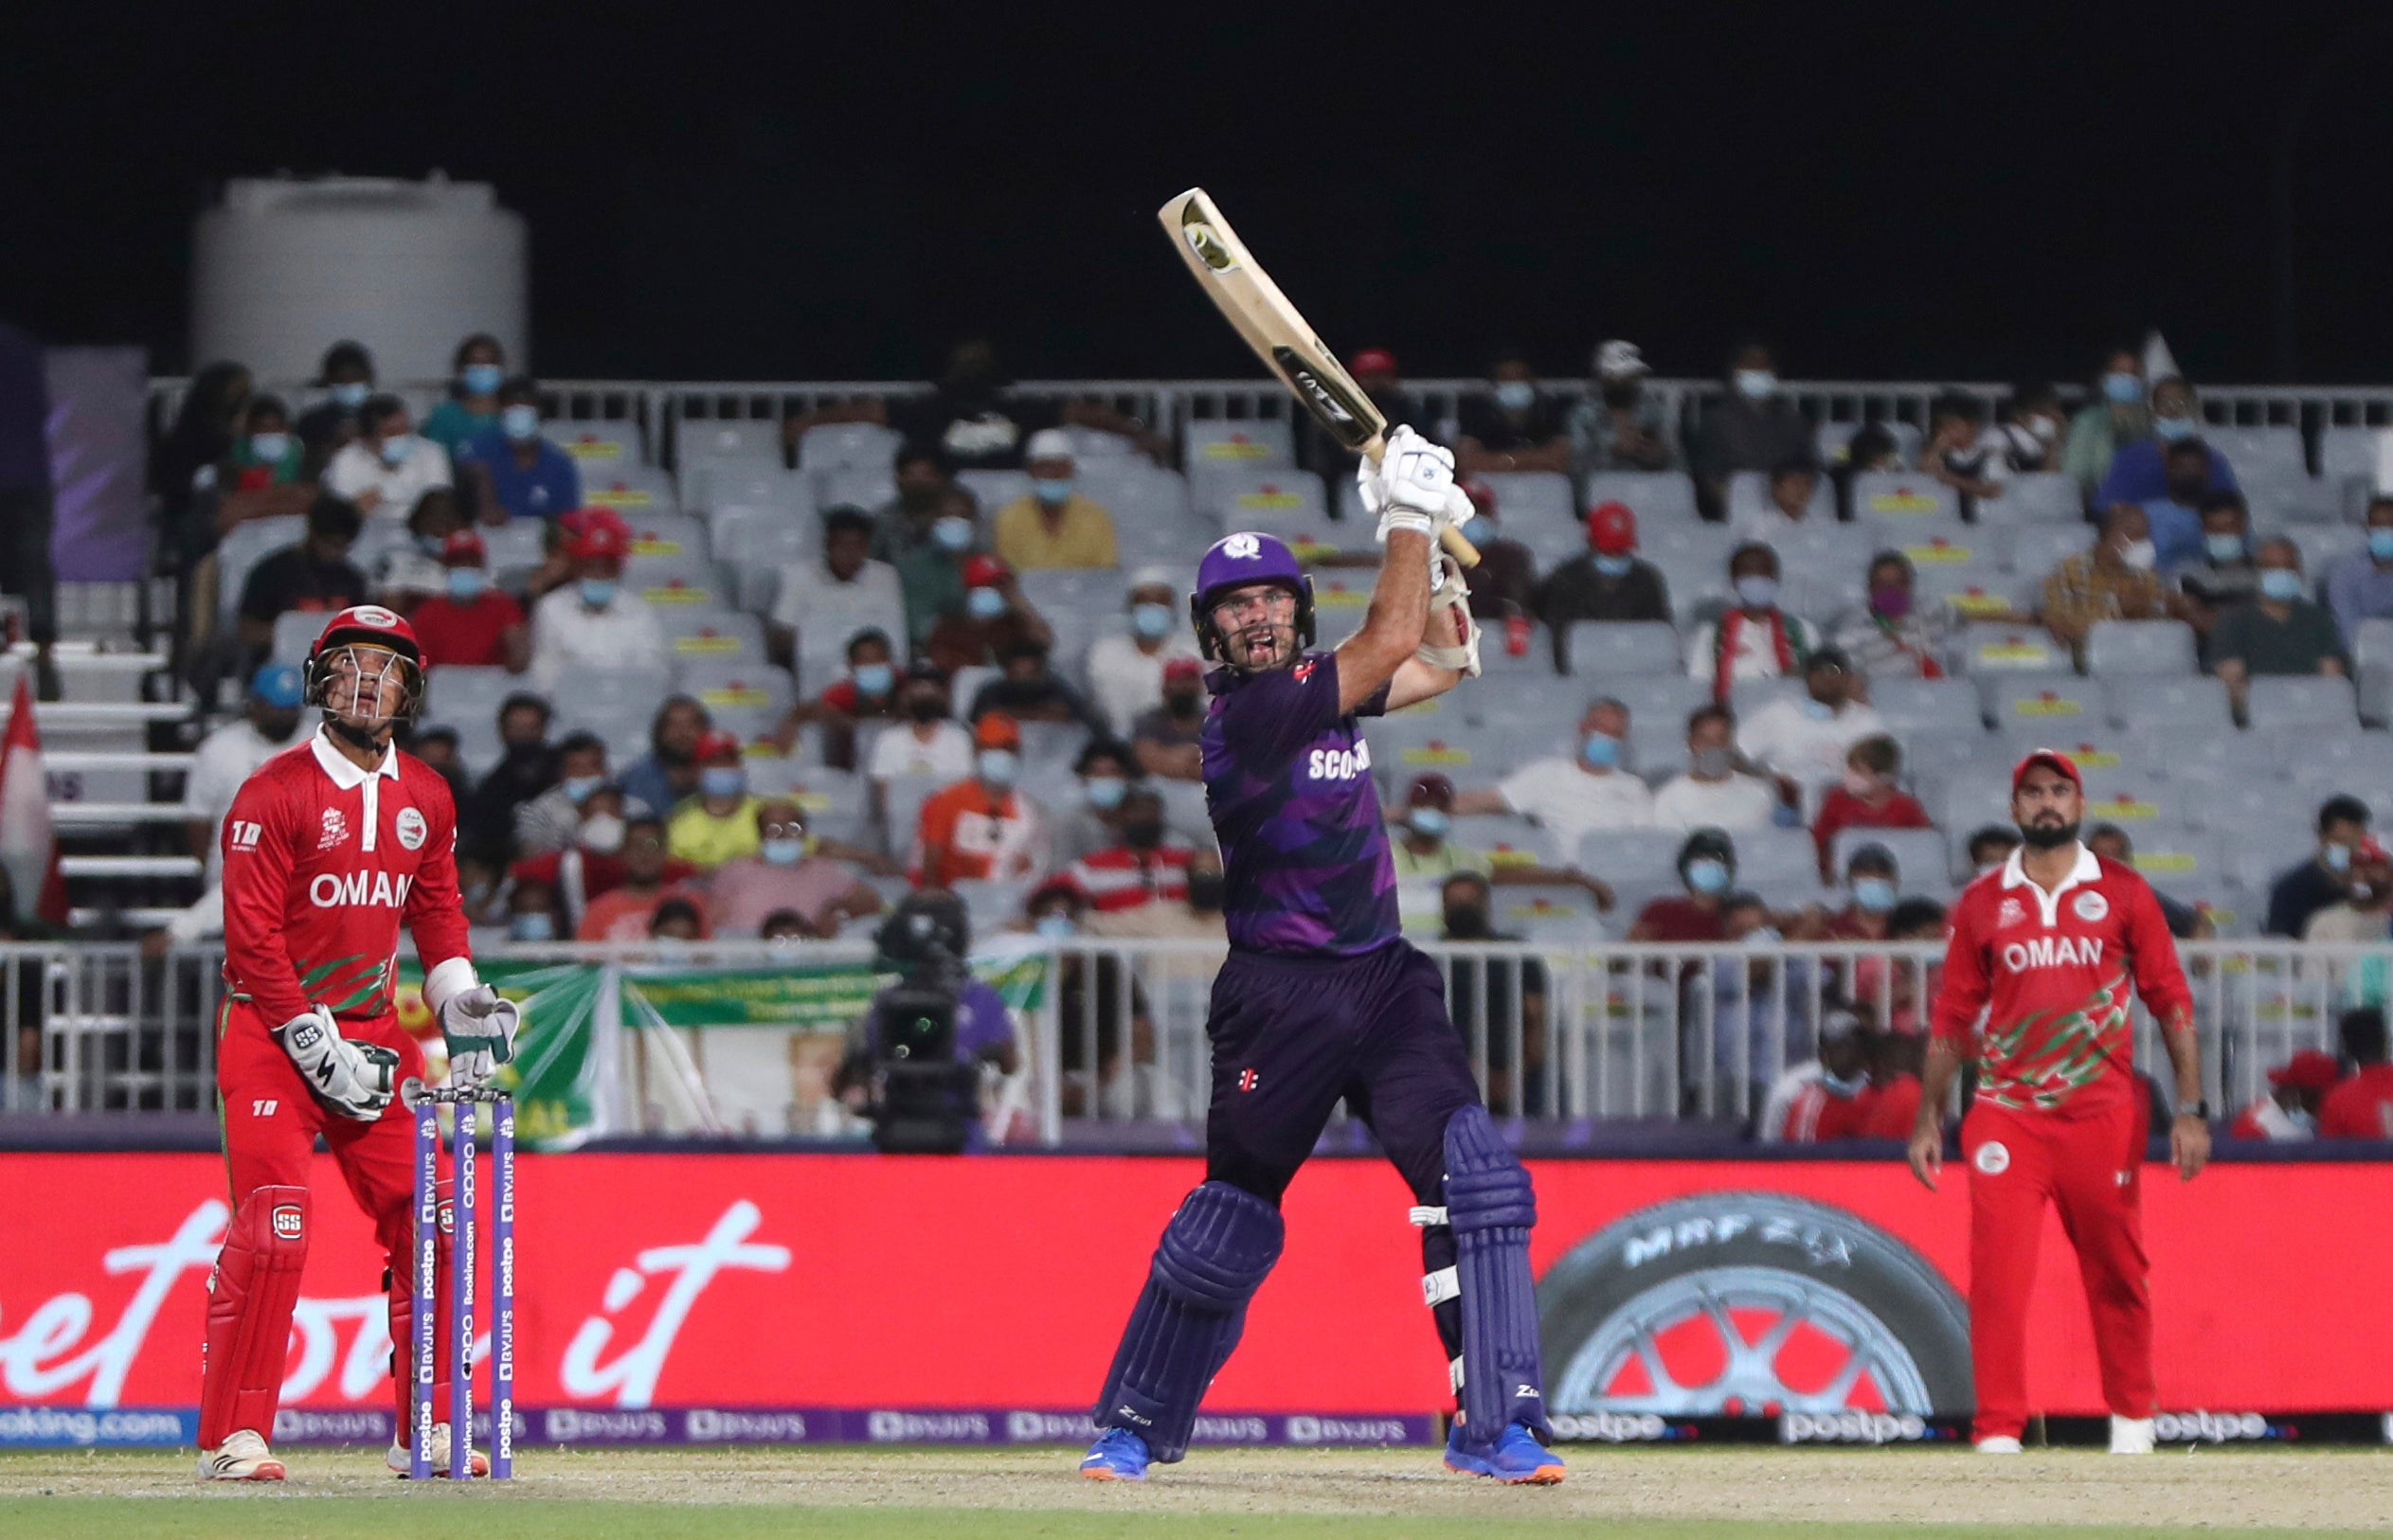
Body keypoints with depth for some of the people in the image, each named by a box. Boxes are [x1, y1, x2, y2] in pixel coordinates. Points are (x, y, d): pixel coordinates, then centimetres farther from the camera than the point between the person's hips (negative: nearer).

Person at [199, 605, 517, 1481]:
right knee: (273, 1228, -15)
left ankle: (426, 1430, 11)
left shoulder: (425, 799, 9)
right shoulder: (274, 793, -11)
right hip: (273, 1037, -6)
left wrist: (460, 1000, 2)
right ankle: (232, 1438, -12)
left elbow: (437, 909, 19)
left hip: (374, 1036, 6)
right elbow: (252, 935, -13)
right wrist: (316, 1045, -16)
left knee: (421, 1223, 2)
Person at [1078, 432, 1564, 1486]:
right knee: (1231, 1217, 3)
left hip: (1384, 982, 6)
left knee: (1472, 1173, -12)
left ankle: (1496, 1424, -13)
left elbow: (1441, 664, 22)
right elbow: (1391, 646, -19)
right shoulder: (1245, 714, -14)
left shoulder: (1318, 687, 10)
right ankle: (1137, 1421, 22)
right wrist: (1408, 515, -13)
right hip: (1283, 996, -6)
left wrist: (1430, 548, 7)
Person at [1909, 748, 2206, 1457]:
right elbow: (1952, 1017, 12)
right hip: (2007, 1120, 0)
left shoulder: (2122, 894, 5)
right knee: (1997, 1278, -10)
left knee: (2116, 1273, 6)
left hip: (2102, 1116, 0)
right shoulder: (1982, 904, 9)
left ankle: (2133, 1423, 22)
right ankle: (1998, 1436, -10)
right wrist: (1928, 1120, 7)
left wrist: (2191, 1110, -4)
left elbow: (2172, 1003, 4)